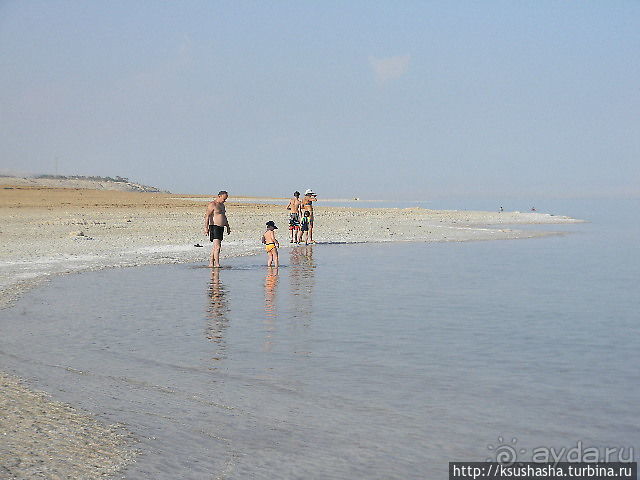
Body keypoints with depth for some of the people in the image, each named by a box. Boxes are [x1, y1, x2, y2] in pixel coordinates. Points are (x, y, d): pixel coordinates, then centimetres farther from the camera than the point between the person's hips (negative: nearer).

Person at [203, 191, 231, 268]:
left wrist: (228, 227, 28)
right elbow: (207, 216, -17)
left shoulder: (222, 205, 18)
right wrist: (206, 228, -24)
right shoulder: (212, 204, -11)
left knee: (215, 247, 12)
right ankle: (217, 264, -18)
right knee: (217, 246, -16)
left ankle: (211, 263, 17)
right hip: (214, 227, -9)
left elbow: (224, 217, 29)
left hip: (221, 228, 9)